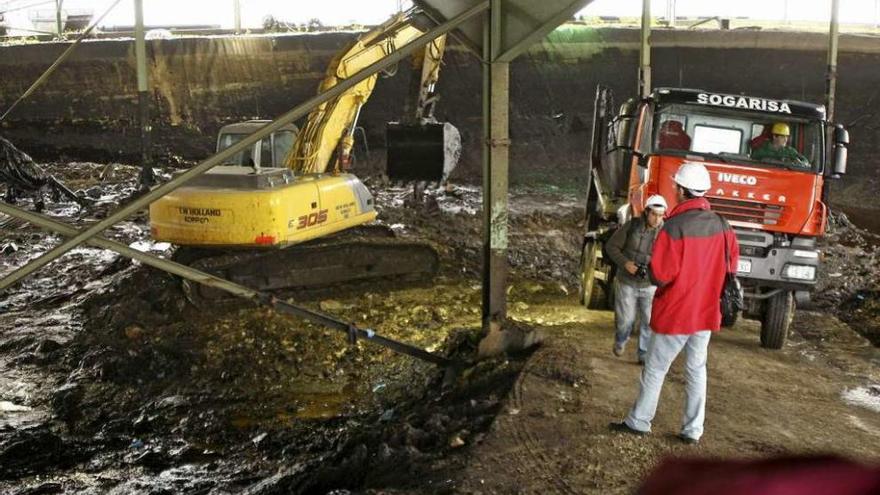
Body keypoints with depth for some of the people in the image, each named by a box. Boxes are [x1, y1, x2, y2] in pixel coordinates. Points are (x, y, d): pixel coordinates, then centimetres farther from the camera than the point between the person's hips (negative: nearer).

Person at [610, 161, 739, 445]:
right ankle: (693, 430, 20)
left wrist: (649, 271, -1)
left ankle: (638, 422, 19)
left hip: (674, 313, -5)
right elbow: (731, 264, 7)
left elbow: (660, 274, -22)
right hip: (706, 312, 5)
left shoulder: (674, 227, -22)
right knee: (697, 370, 15)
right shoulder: (721, 225, -3)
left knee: (655, 369, 8)